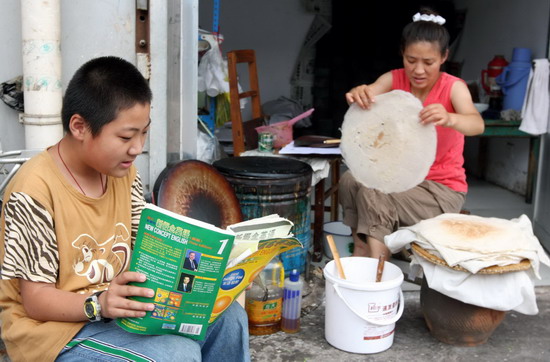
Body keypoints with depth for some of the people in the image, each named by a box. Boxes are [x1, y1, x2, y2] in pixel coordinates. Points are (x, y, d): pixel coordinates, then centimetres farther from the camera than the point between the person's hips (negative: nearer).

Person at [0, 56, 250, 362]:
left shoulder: (124, 173, 2)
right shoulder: (35, 191, -21)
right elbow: (36, 300, -18)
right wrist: (99, 304, -35)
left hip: (121, 308, 7)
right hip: (56, 326, -7)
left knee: (228, 317, -4)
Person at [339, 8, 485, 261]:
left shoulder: (453, 87, -15)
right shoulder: (394, 80, -4)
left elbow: (477, 125, -34)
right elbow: (370, 94, -25)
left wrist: (449, 119, -57)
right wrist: (359, 94, -51)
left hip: (442, 187, -4)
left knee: (373, 197, -25)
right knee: (350, 181, -19)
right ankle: (363, 254, -10)